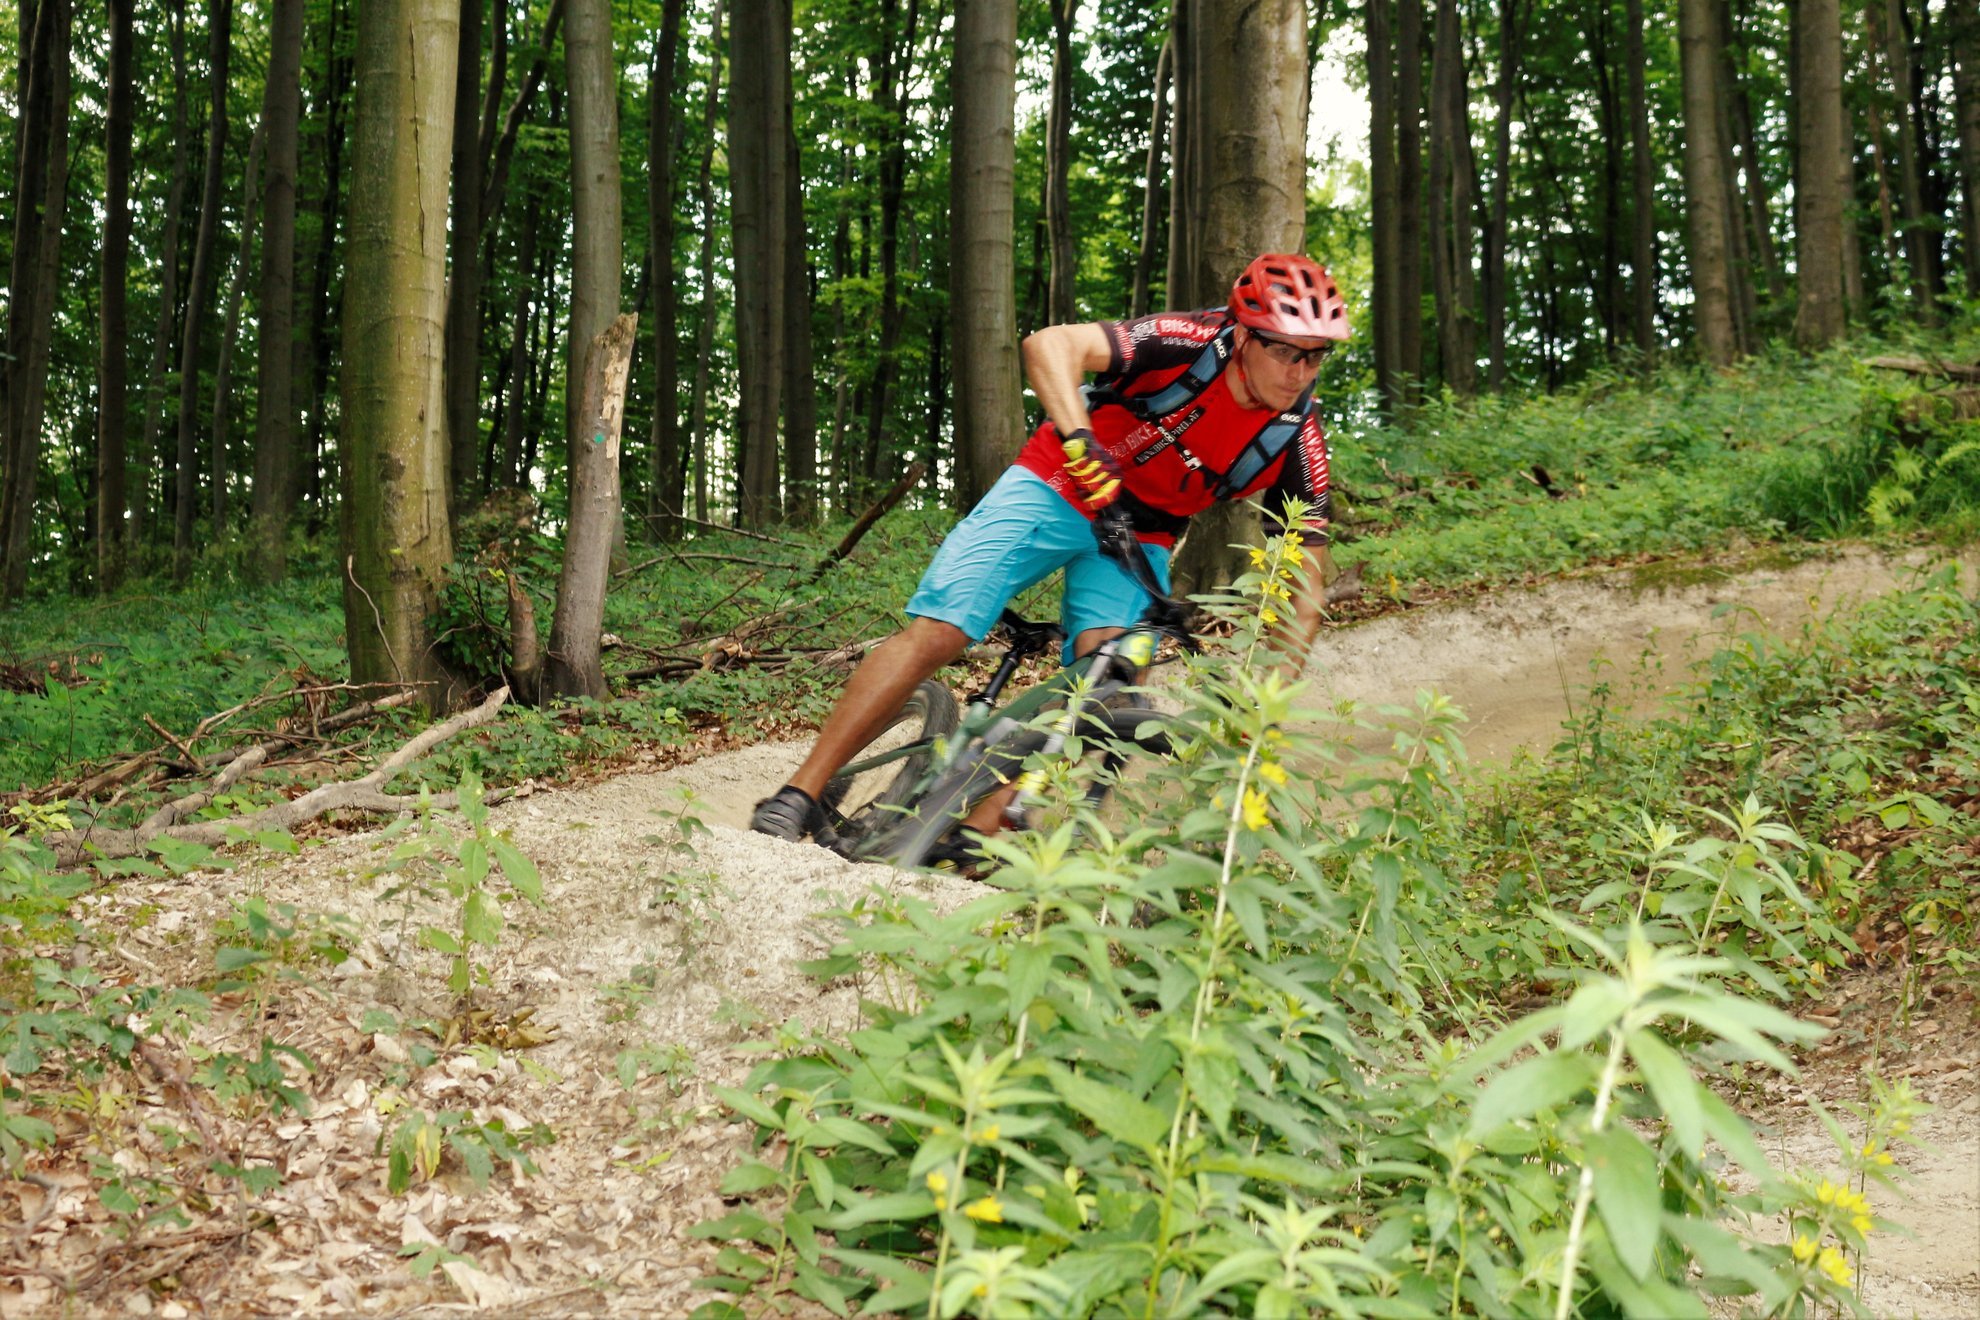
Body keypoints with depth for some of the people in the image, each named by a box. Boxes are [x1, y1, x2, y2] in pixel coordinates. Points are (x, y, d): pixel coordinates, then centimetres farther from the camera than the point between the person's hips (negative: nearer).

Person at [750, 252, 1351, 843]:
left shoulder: (1298, 440, -15)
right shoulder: (1196, 344, -25)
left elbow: (1304, 584, -10)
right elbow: (1051, 345, -35)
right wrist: (1079, 440, -51)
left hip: (1138, 535, 4)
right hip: (1061, 488, -3)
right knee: (936, 631, -15)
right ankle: (799, 796, -8)